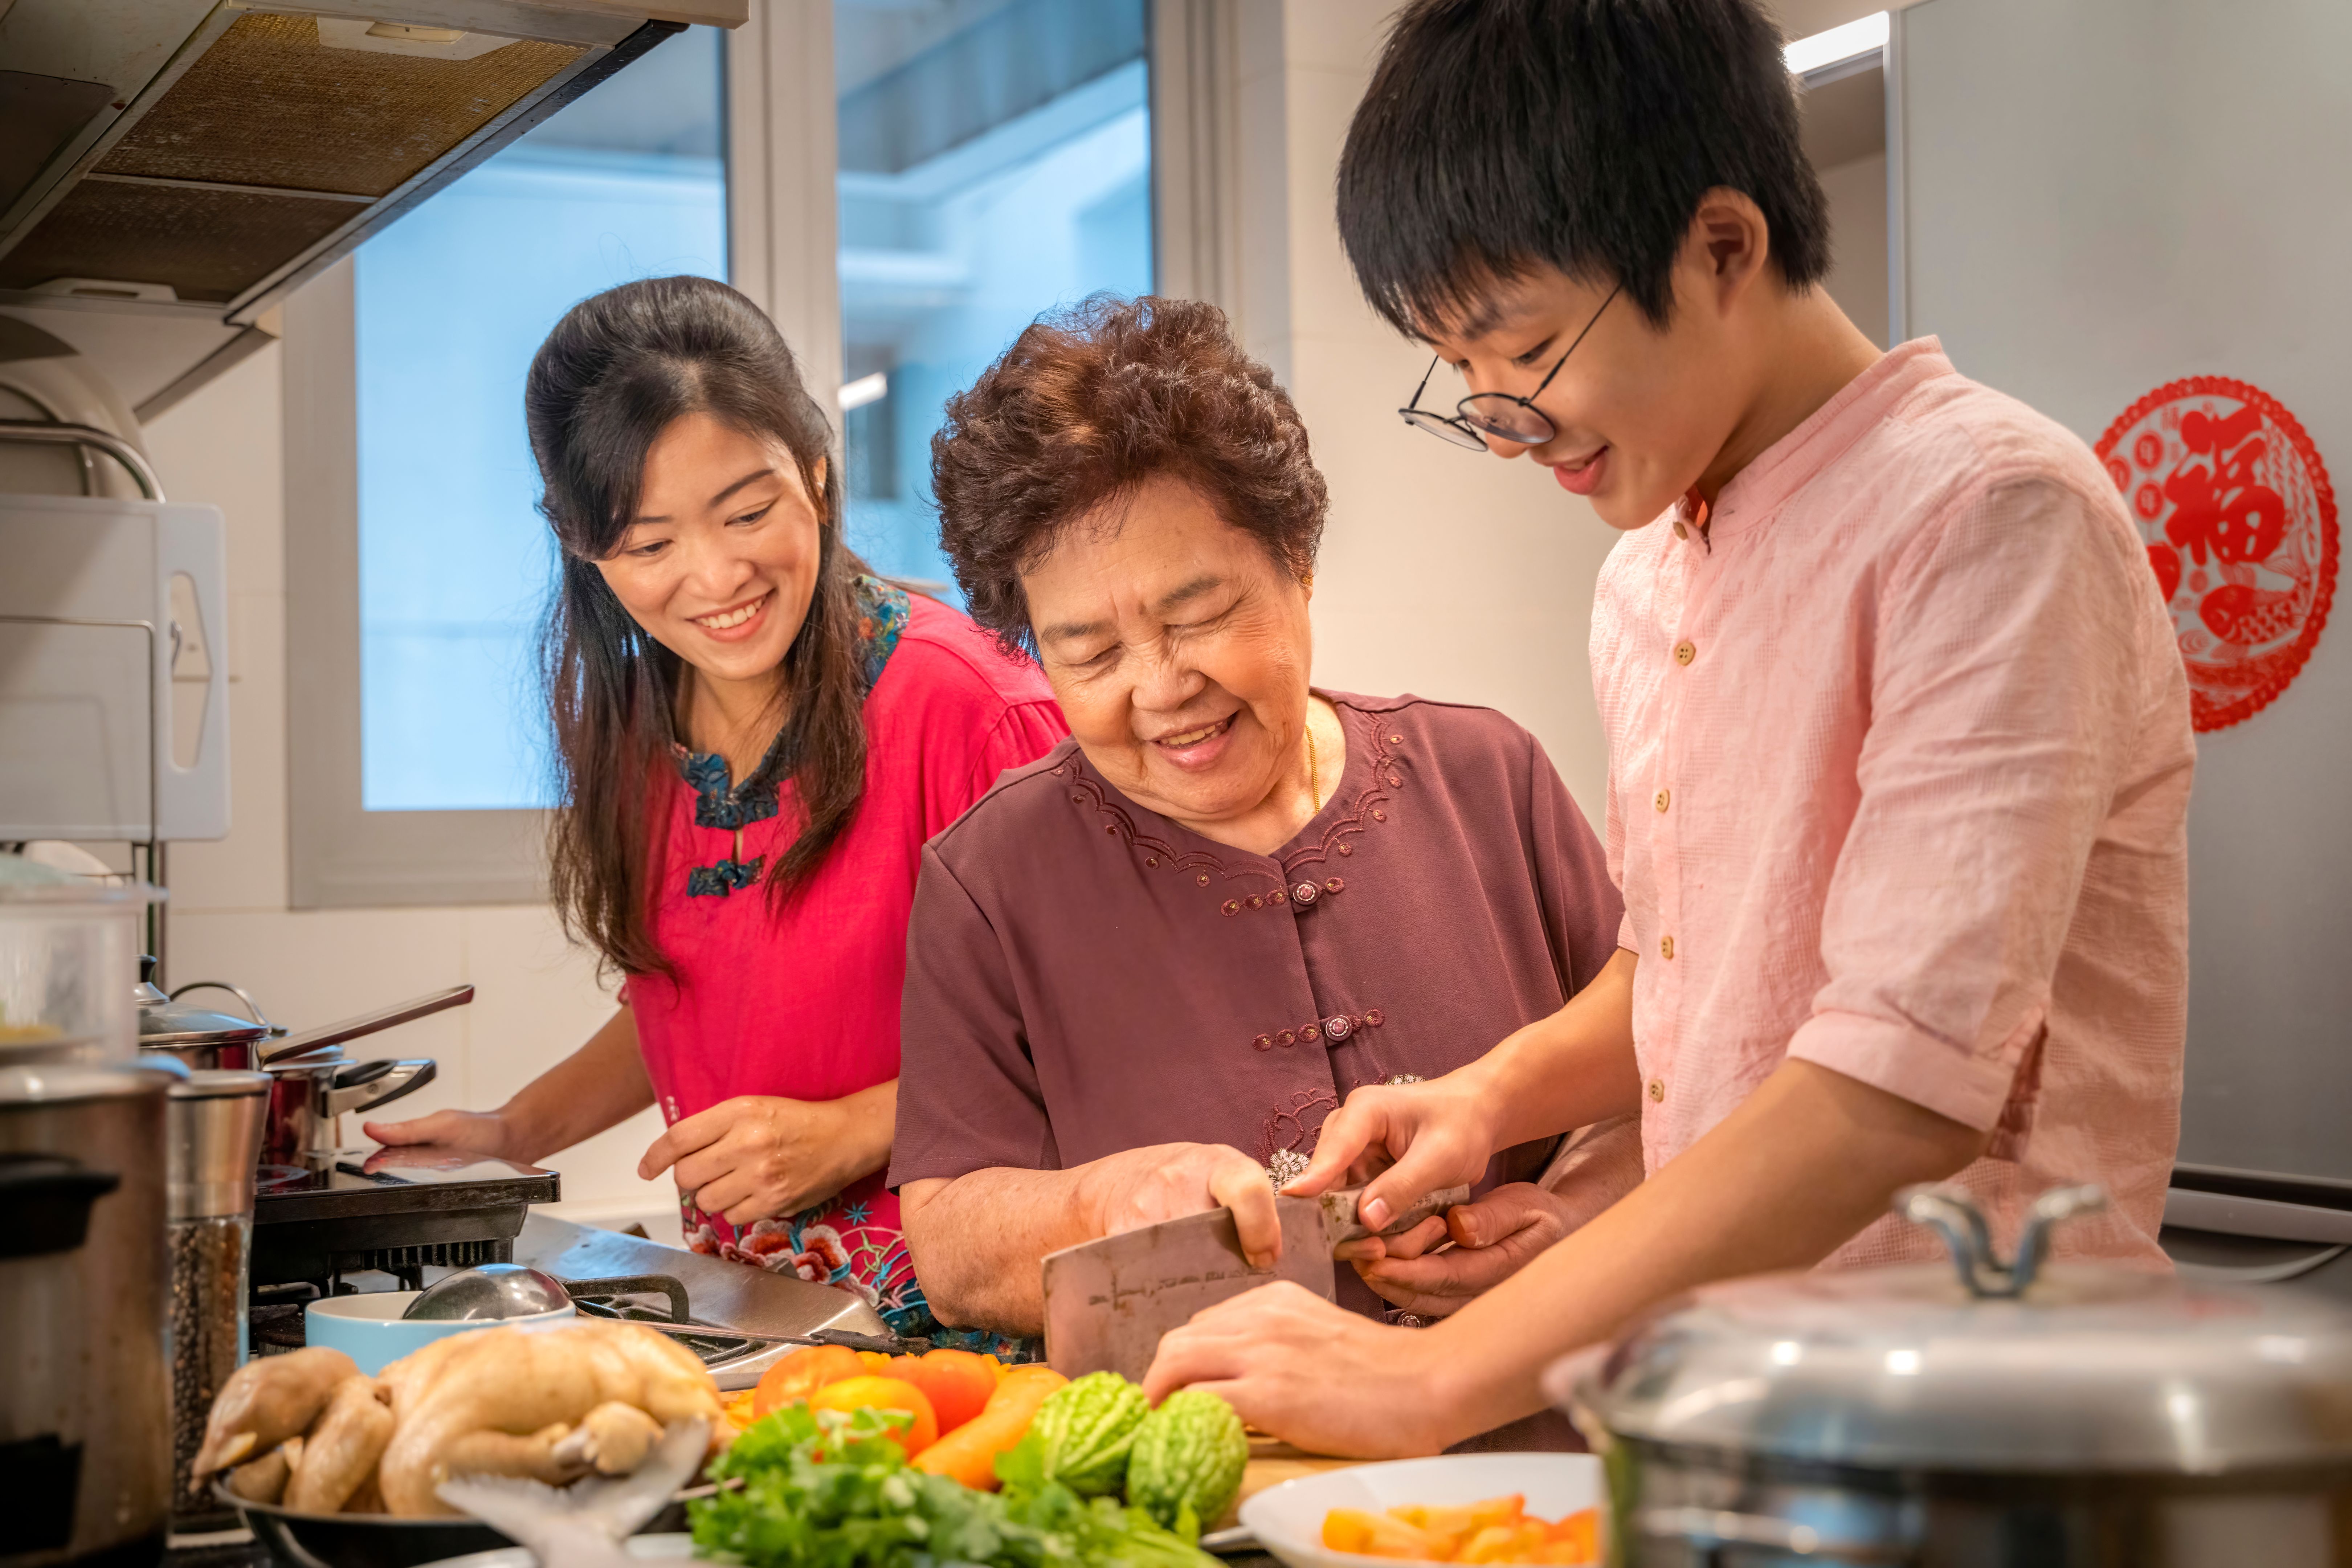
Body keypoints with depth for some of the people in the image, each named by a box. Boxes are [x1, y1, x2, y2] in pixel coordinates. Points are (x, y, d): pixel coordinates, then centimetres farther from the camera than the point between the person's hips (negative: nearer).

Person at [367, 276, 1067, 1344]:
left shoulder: (960, 703, -12)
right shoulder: (635, 723, 11)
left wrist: (849, 1133, -15)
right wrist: (516, 1131, 18)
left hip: (944, 1310, -7)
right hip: (732, 1313, 7)